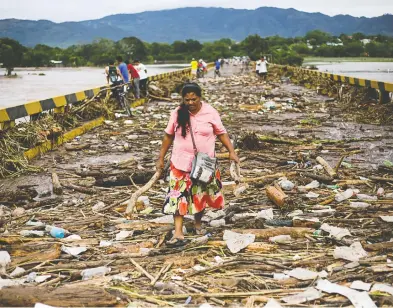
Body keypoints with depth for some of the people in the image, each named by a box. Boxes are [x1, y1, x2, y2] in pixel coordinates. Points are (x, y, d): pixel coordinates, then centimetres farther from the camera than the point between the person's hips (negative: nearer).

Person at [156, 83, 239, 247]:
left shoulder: (210, 112, -7)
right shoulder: (177, 113, -4)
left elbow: (221, 133, 0)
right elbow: (168, 136, 4)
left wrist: (231, 151, -10)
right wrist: (161, 158, 5)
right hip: (181, 162, 0)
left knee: (201, 195, 13)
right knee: (178, 196, -8)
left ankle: (198, 224, 36)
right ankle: (178, 234, -9)